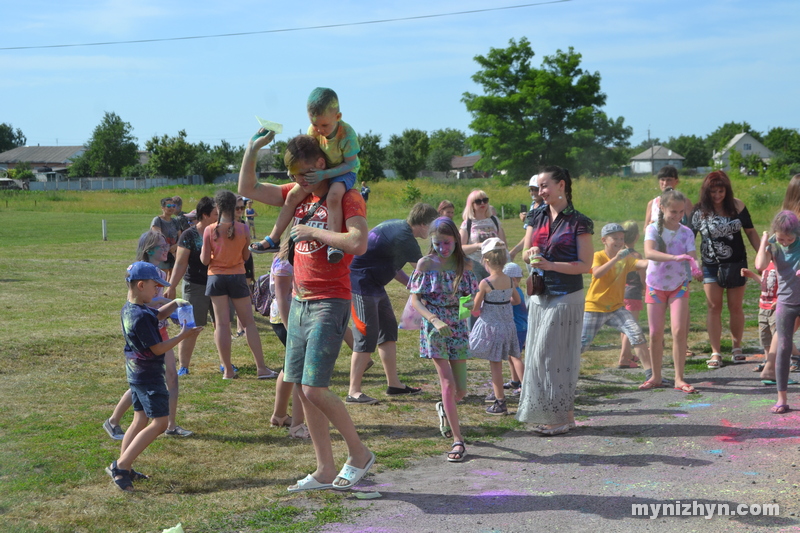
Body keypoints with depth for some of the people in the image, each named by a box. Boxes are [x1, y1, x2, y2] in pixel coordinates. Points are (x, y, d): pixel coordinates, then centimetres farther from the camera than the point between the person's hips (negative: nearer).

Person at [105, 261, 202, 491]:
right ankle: (121, 466, -8)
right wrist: (183, 335, -12)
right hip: (149, 377, -10)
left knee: (141, 420, 17)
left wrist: (174, 305, 7)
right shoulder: (141, 316, -24)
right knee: (159, 423, -6)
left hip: (136, 374, 10)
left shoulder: (129, 309, 6)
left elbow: (158, 314, 23)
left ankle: (123, 469, 21)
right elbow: (158, 348, -20)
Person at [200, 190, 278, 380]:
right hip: (237, 277, 0)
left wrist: (203, 249, 13)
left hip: (216, 277, 0)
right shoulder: (243, 229, -7)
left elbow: (205, 260, -6)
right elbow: (246, 256, 3)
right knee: (249, 323, 6)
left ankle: (227, 370, 4)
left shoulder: (210, 230, -8)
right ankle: (261, 368, 3)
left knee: (222, 324, 3)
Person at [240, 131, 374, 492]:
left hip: (330, 304, -8)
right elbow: (248, 189, 15)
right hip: (299, 302, 8)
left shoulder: (347, 198, -10)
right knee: (302, 389, 8)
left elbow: (358, 243, -28)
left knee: (314, 388, -12)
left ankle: (359, 454, 7)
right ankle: (325, 470, 15)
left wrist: (312, 231, -18)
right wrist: (252, 149, 2)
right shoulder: (298, 194, 12)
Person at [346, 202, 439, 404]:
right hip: (360, 284, -11)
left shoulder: (397, 227, 10)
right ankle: (353, 392, -5)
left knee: (388, 331, 13)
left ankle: (394, 384, 19)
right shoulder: (403, 238, -21)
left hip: (374, 285, 11)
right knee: (367, 336, -10)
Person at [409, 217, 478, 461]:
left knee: (461, 390, 4)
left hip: (458, 327, 3)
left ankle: (444, 409, 39)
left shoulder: (465, 265, 3)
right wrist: (435, 321, -19)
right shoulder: (425, 264, -4)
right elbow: (415, 300, -7)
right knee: (447, 381, -12)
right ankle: (458, 440, -6)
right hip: (434, 329, -3)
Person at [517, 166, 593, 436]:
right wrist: (531, 254, -12)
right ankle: (546, 414, 15)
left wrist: (551, 265, -21)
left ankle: (564, 416, 5)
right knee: (537, 353, 7)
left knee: (556, 353, -5)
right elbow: (525, 254, 12)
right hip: (540, 295, 6)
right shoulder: (537, 216, 10)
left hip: (566, 297, -6)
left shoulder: (578, 222, -7)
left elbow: (585, 265, -10)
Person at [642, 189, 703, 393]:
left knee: (679, 331, -11)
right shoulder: (653, 229, -11)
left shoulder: (686, 233, -4)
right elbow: (648, 252, -30)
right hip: (656, 285, 0)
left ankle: (679, 379, -5)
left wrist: (694, 268, -38)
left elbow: (691, 257, -14)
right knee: (656, 333, 4)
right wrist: (675, 257, -43)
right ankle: (656, 377, 19)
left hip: (679, 285, 0)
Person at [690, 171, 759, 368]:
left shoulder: (737, 206, -6)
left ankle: (737, 348, 25)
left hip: (736, 263, 1)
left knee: (735, 307, 9)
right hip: (711, 265, 0)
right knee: (714, 307, 0)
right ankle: (715, 353, 3)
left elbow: (751, 232, 2)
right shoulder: (700, 211, -8)